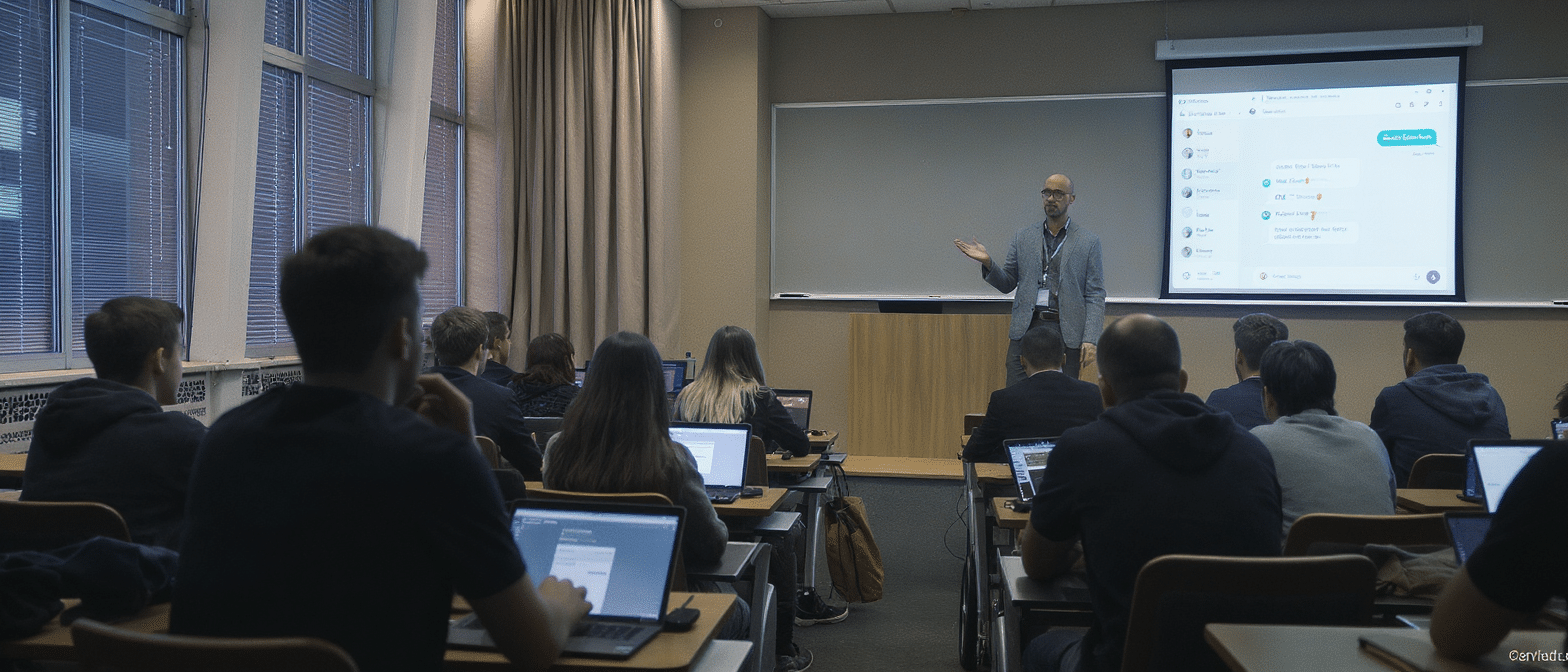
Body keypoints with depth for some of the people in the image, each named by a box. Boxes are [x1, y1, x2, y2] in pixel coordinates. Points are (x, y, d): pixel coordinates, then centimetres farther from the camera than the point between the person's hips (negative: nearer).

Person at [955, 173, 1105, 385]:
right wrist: (988, 262, -7)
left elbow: (1095, 295, 1)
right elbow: (1007, 284, 13)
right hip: (1026, 328, 2)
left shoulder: (1089, 241, 5)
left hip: (1067, 333, -1)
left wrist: (1090, 340, -9)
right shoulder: (1023, 237, 11)